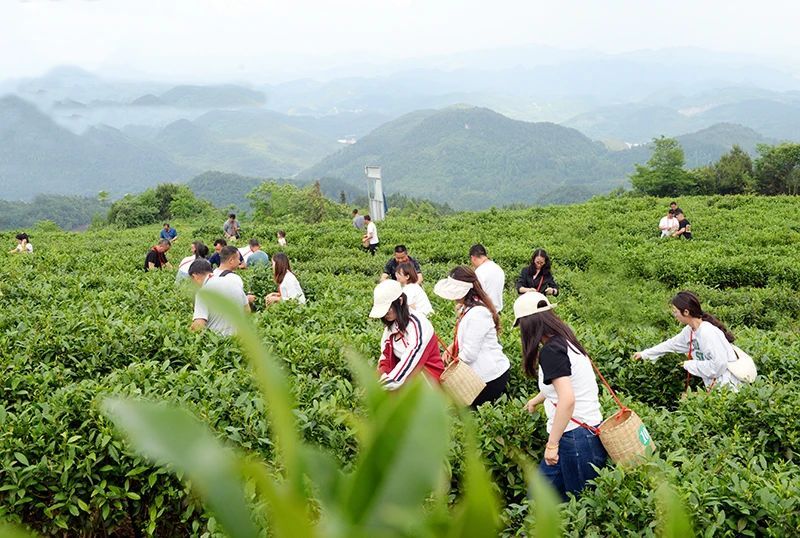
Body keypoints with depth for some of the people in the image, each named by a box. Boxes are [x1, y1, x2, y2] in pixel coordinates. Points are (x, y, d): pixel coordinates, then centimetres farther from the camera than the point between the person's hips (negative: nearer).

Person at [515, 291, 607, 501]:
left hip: (574, 438, -9)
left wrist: (552, 444, -21)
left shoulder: (551, 351, -16)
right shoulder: (567, 342, 12)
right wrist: (537, 399, 49)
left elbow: (567, 399, -27)